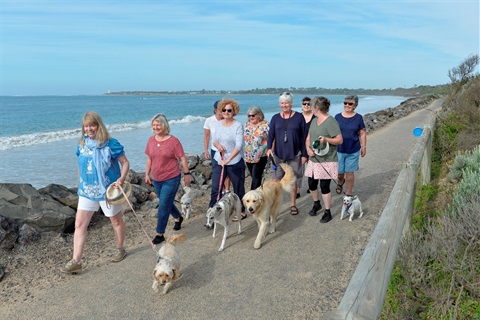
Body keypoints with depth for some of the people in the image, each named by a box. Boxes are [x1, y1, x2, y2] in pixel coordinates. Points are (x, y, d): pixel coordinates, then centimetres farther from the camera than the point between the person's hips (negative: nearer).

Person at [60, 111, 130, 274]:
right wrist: (79, 185, 18)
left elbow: (125, 163, -10)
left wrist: (121, 179, -26)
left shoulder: (110, 144, -13)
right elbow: (81, 166, 16)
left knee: (116, 220, 13)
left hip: (107, 189, -5)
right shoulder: (82, 144, 4)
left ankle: (120, 249, 35)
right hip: (87, 190, 5)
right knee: (79, 224, 0)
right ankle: (75, 262, 6)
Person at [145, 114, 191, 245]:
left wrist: (187, 174, -7)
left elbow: (182, 158, -9)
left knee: (163, 207, -3)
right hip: (156, 179, 6)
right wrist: (147, 174, 11)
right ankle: (178, 217, 48)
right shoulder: (151, 140, 3)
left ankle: (160, 234, 10)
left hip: (171, 179, -6)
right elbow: (149, 158, 11)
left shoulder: (173, 141, -13)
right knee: (167, 203, 21)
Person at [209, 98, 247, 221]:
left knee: (238, 189, 11)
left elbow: (239, 145, -20)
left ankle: (241, 212, 30)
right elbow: (214, 139, 14)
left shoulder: (238, 126, -12)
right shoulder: (219, 124, 6)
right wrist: (217, 145, -10)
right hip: (219, 161, 5)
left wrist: (227, 160, -28)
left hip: (235, 162, -4)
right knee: (215, 189, 2)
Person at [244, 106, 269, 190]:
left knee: (256, 176, -9)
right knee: (253, 176, 12)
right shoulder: (247, 124, 10)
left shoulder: (265, 125, -6)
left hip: (261, 156, -5)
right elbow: (243, 138, 17)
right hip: (248, 156, 5)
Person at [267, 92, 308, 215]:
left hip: (294, 154, -1)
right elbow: (271, 135, 1)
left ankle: (293, 204, 22)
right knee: (275, 180, -1)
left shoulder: (299, 117, 0)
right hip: (278, 154, 2)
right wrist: (269, 148, -17)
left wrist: (304, 154, -2)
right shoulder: (275, 118, 6)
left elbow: (304, 137, 0)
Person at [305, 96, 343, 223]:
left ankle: (327, 212, 15)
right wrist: (308, 148, -6)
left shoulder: (331, 122, -14)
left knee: (324, 186, -1)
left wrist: (326, 139, -30)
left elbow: (339, 140, -15)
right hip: (314, 159, 7)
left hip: (327, 161, -7)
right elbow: (308, 138, 13)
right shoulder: (314, 120, 10)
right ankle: (316, 204, 39)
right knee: (311, 184, 13)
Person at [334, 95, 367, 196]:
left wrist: (364, 147, 3)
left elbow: (362, 133, 4)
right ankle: (340, 182, 44)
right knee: (339, 172, 8)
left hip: (353, 151, -1)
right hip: (339, 149, 1)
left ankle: (348, 194, 19)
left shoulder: (358, 118, -1)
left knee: (349, 172, 4)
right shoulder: (338, 117, 0)